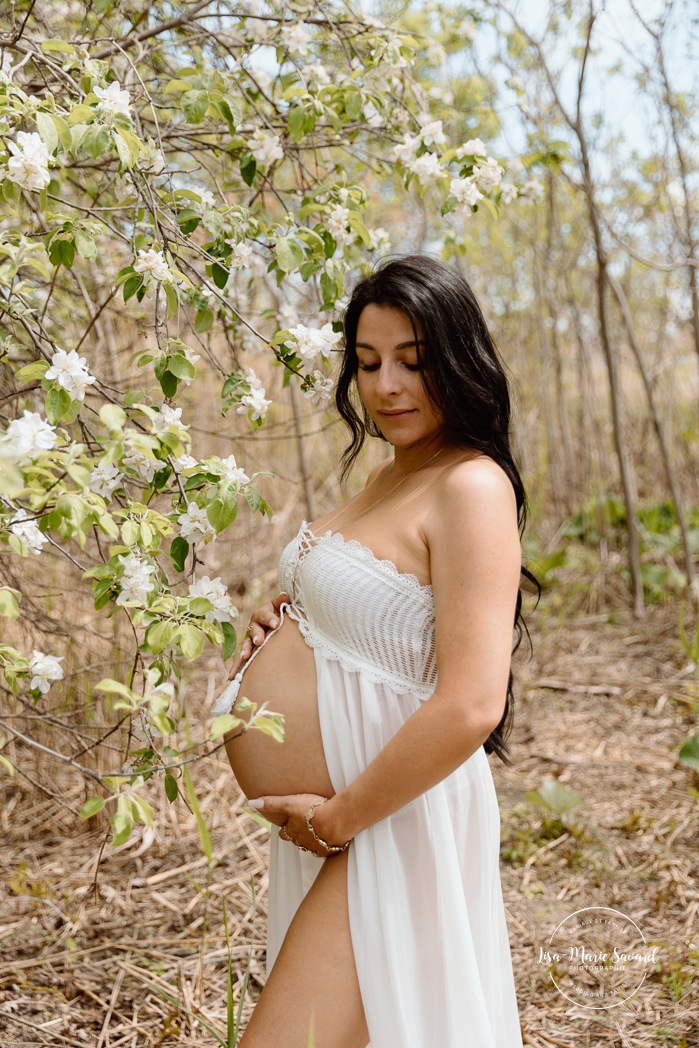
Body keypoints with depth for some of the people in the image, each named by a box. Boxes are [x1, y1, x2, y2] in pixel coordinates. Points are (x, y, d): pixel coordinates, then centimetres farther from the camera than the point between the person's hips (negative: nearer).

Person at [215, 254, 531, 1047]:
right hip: (325, 819, 9)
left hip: (386, 823, -9)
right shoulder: (388, 477, 9)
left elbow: (471, 706, -28)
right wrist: (280, 626, 2)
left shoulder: (472, 487, -19)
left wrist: (339, 818, -18)